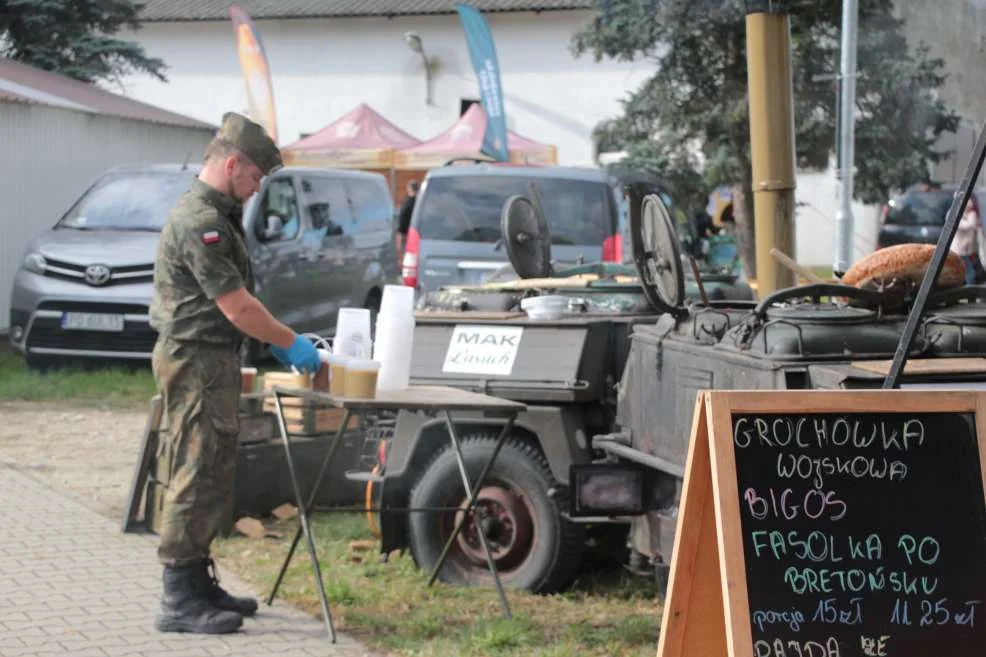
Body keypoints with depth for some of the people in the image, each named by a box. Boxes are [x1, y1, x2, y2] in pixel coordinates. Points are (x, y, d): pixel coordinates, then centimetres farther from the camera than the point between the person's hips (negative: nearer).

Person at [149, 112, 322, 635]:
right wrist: (290, 342, -9)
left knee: (213, 475, 14)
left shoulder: (218, 215, 15)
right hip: (195, 360, -11)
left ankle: (199, 584, 22)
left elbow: (235, 299, 21)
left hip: (213, 361, 11)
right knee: (196, 478, -9)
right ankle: (179, 601, -6)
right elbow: (237, 306, -19)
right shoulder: (199, 222, -19)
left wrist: (276, 341, 15)